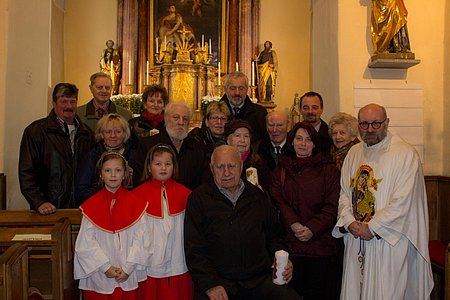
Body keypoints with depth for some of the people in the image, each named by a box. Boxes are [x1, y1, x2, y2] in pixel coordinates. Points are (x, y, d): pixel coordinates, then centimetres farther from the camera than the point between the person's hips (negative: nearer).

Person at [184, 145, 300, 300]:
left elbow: (274, 236, 22)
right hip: (217, 280, -2)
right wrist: (210, 284, -11)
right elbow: (194, 248, -1)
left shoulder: (258, 196, 15)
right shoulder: (199, 198, 4)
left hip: (259, 279, 3)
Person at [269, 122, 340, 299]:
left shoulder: (329, 171, 6)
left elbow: (332, 206, -1)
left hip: (319, 242, -1)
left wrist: (312, 228, -13)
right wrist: (293, 223, -14)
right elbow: (277, 200, 1)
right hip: (289, 243, 1)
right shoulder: (281, 170, 13)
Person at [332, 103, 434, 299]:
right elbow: (344, 193, 10)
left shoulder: (405, 154, -9)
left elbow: (403, 202, -15)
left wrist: (372, 228, -13)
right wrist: (348, 222, -6)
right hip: (355, 240, 5)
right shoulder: (354, 153, 10)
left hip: (389, 242, -5)